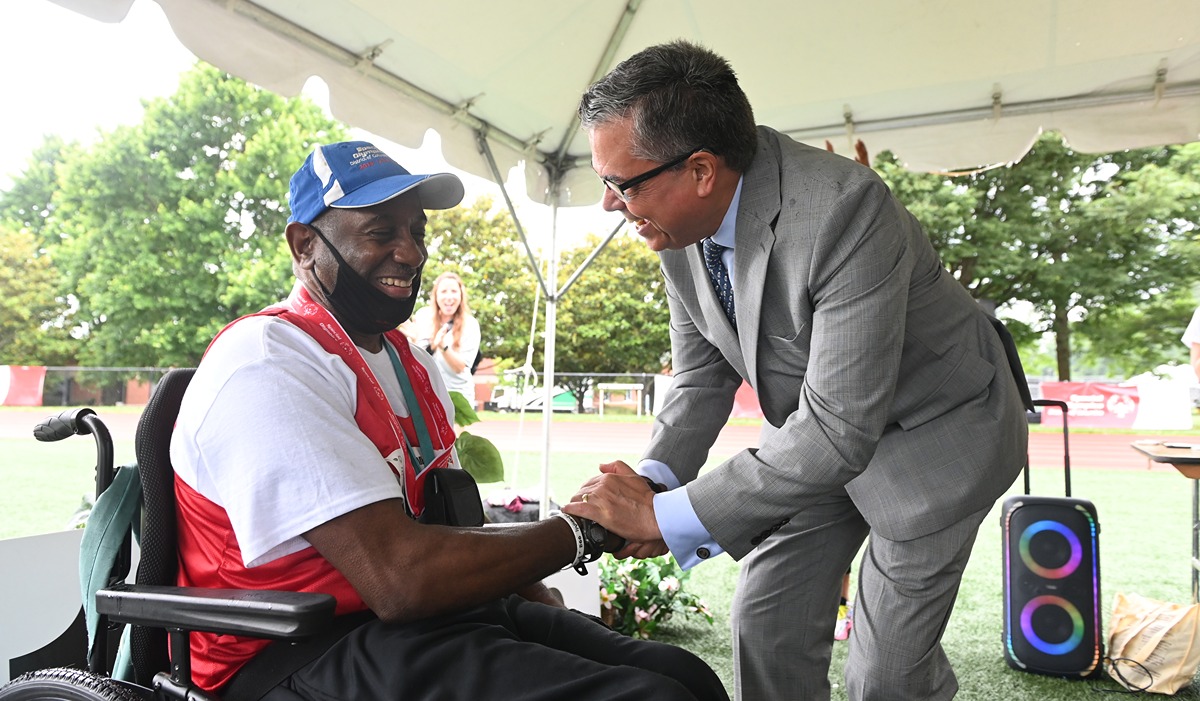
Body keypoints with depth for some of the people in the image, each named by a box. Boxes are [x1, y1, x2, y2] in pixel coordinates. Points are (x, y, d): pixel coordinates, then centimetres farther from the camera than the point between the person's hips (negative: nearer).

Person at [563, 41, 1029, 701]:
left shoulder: (844, 209, -36)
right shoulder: (679, 223, -13)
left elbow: (841, 429, -37)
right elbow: (702, 374, -3)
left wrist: (666, 516, -35)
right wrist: (652, 480, -20)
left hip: (935, 428, -5)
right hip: (815, 424, 6)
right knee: (765, 627, 9)